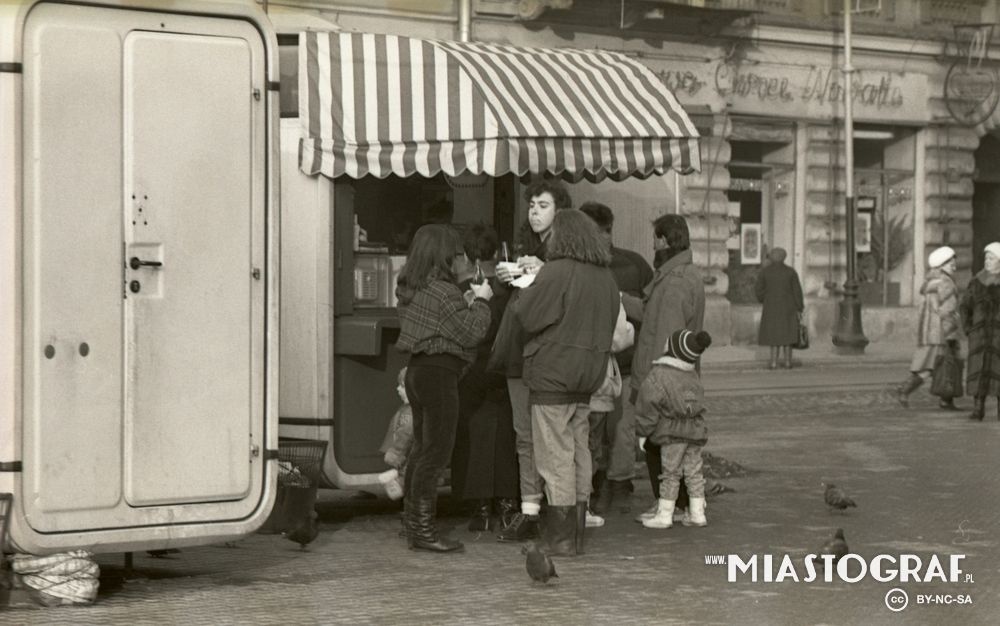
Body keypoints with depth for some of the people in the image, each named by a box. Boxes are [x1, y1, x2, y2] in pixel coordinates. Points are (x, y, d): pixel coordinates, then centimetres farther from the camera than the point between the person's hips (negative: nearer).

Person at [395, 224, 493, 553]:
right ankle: (424, 529, -6)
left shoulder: (412, 289, 11)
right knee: (436, 452, -6)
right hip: (439, 373, -10)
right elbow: (471, 333, -16)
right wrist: (481, 301, -3)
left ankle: (413, 521, 23)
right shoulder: (443, 293, -17)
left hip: (418, 369, 10)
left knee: (422, 449, 16)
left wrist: (469, 300, 14)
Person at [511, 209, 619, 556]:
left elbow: (526, 316, -13)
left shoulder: (556, 272, -16)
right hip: (588, 376, 8)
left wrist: (523, 288, 5)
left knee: (556, 456, -3)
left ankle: (560, 538, -1)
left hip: (553, 374, -8)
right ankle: (575, 534, 20)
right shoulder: (605, 277, 10)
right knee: (579, 454, 13)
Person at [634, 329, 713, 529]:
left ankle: (664, 514, 5)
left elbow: (648, 405, -13)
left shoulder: (657, 376, -12)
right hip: (696, 431, 6)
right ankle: (697, 513, 12)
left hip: (674, 434, -6)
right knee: (694, 472, 10)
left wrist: (643, 431, -1)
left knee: (670, 473, 0)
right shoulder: (693, 376, 10)